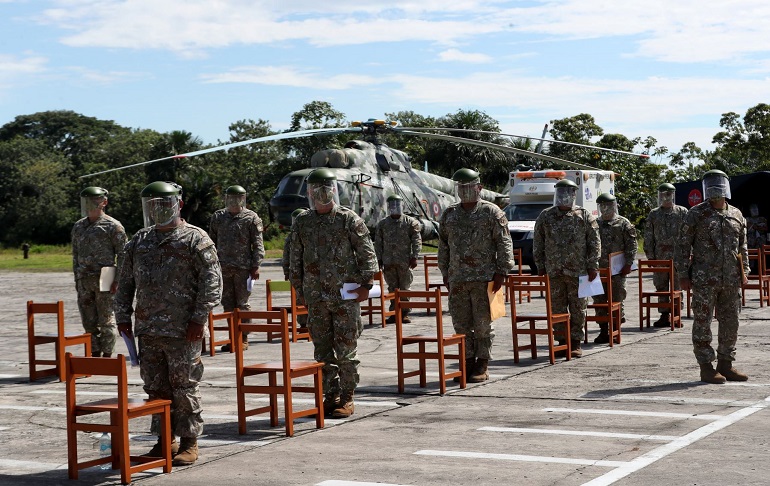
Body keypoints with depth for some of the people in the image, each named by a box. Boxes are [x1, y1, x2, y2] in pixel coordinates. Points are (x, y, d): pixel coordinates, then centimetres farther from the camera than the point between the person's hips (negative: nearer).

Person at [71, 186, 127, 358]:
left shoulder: (112, 226, -4)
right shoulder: (78, 226, 15)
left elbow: (123, 254, -6)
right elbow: (76, 254, 20)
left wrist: (117, 279, -12)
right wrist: (77, 279, 15)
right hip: (84, 279, 6)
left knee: (106, 319, -1)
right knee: (89, 320, 9)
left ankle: (107, 356, 6)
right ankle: (95, 354, 18)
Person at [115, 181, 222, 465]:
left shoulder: (195, 239, -4)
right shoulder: (140, 241, 14)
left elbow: (212, 280, -8)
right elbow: (126, 281, 19)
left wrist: (199, 318, -14)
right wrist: (123, 315, 10)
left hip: (183, 331, -6)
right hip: (148, 330, 6)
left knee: (184, 386, -1)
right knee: (155, 386, 10)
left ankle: (189, 443, 8)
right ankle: (165, 439, 22)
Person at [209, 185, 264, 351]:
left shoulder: (251, 218, 1)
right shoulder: (218, 217, 11)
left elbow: (258, 245, -1)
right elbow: (212, 242, 15)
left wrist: (255, 266, -8)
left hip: (243, 267, -4)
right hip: (223, 268, 4)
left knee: (243, 304, 0)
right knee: (228, 304, 7)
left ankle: (244, 338, 7)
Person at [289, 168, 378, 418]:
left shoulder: (349, 219, -1)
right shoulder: (302, 222, 9)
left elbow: (367, 253, -1)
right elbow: (295, 259, 15)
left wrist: (365, 284, -7)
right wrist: (299, 290, 12)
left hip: (346, 296, -4)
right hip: (316, 297, 4)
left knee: (346, 349, -1)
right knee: (323, 350, 7)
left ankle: (346, 398, 8)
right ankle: (331, 396, 16)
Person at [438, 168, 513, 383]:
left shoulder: (491, 212, -1)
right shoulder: (449, 214, 13)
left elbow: (504, 243, -2)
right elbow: (443, 246, 18)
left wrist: (501, 272, -8)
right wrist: (445, 273, 14)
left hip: (484, 279, -5)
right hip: (457, 279, 5)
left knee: (483, 323, -1)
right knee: (461, 324, 6)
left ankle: (483, 365, 7)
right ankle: (468, 362, 15)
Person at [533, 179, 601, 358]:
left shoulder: (584, 216, 4)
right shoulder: (545, 216, 9)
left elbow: (595, 242, 3)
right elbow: (538, 244, 11)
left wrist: (592, 266, -3)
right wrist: (540, 266, 6)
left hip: (578, 271, -2)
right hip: (553, 272, 2)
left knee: (578, 308, 1)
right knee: (557, 308, 4)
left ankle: (576, 342, 8)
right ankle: (562, 341, 12)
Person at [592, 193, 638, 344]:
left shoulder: (623, 223, 1)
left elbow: (632, 245, -3)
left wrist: (628, 264, -11)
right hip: (599, 269, 4)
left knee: (616, 299, -1)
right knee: (599, 300, 4)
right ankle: (604, 330, 11)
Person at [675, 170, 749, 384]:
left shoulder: (736, 215, 12)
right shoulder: (696, 214, -2)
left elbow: (742, 246, 18)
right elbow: (683, 246, -2)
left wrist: (744, 271, 10)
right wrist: (683, 274, -7)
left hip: (731, 280, 5)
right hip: (704, 280, -5)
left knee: (730, 322, 9)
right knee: (703, 323, -2)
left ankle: (725, 364, 19)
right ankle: (706, 368, 4)